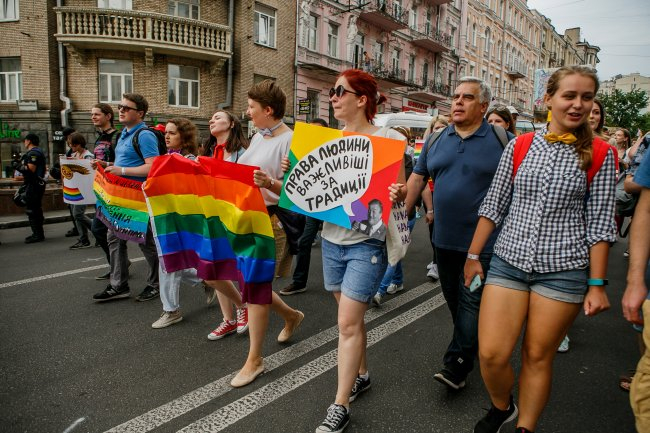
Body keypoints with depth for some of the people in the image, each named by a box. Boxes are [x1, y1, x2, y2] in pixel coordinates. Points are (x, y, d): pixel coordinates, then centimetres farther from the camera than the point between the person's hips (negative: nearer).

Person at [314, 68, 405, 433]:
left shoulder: (386, 139, -8)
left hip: (366, 242, -6)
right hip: (332, 239, 6)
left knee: (348, 322, -4)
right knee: (351, 317, 18)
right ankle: (361, 375, 39)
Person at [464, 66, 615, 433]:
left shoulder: (600, 155, 0)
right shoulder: (519, 147, 3)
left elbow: (600, 224, -1)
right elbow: (494, 206, 6)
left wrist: (597, 285, -3)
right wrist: (474, 255, 6)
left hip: (563, 271, -1)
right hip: (509, 262, 2)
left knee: (538, 357, 9)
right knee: (491, 354, -1)